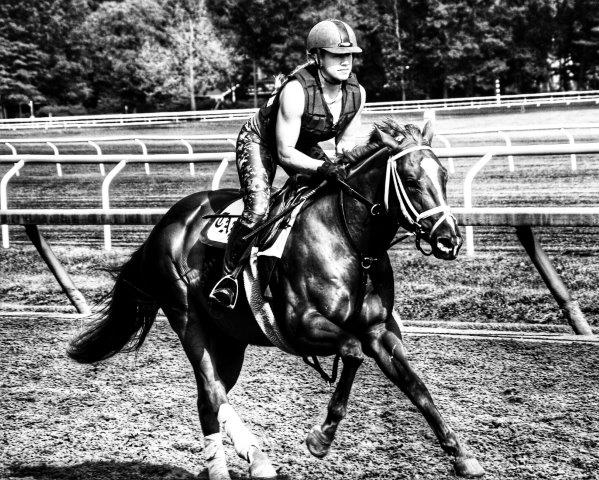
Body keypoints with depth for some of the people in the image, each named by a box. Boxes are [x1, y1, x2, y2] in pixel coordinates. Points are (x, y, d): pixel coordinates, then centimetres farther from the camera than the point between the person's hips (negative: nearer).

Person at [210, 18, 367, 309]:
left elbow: (345, 141, 0)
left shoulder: (357, 93, -16)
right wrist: (323, 168, -45)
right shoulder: (296, 91, -36)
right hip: (259, 141, -7)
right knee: (257, 211, -25)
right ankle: (228, 277, -6)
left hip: (305, 145, 7)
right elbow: (285, 154, -33)